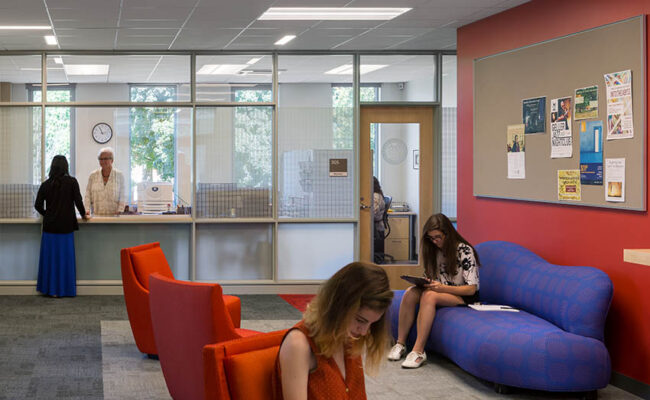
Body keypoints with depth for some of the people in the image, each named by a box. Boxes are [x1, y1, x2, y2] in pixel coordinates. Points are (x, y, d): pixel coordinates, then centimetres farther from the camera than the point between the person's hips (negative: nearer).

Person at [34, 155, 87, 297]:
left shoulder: (45, 184, 3)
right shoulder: (72, 182, -5)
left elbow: (38, 205, 2)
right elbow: (78, 201, -7)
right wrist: (83, 214, 10)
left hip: (49, 227, 2)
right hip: (66, 226, -2)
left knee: (50, 257, 8)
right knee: (64, 257, 4)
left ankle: (50, 288, 11)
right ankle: (62, 289, 7)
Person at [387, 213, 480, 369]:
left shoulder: (465, 251, -14)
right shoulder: (434, 250, 6)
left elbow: (471, 289, -16)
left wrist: (442, 287, -27)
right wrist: (426, 282, -10)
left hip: (464, 297, -6)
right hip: (441, 291, 6)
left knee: (429, 296, -35)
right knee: (410, 293, -24)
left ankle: (419, 351, -38)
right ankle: (400, 344, -23)